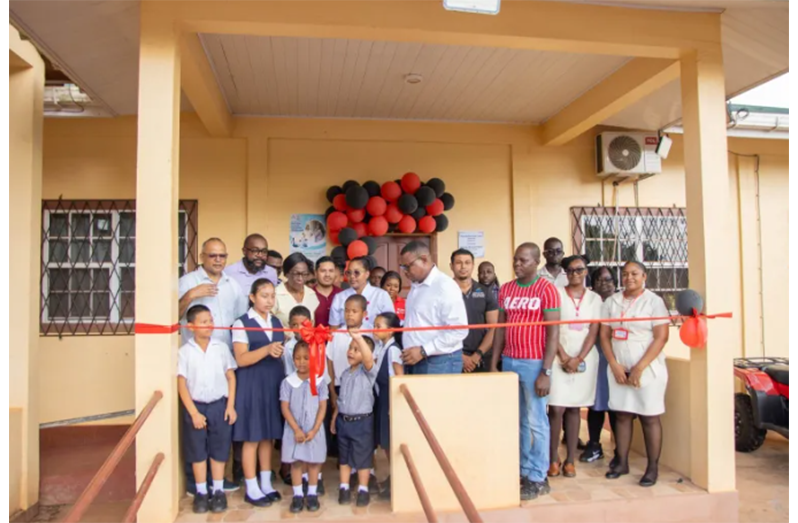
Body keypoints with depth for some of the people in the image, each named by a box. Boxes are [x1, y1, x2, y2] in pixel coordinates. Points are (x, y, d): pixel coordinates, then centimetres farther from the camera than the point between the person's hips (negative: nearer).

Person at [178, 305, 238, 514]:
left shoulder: (221, 348, -1)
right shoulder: (184, 352, -5)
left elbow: (231, 377, 3)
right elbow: (181, 384, -5)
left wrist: (230, 405, -2)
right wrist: (194, 412, -9)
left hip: (219, 405, 1)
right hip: (196, 406, -1)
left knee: (219, 450, 9)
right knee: (197, 452, 10)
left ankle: (218, 492, 22)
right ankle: (201, 493, 23)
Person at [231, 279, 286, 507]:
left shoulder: (276, 322, 12)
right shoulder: (242, 323, -7)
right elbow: (241, 359, -15)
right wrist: (267, 350, -26)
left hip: (274, 383, 6)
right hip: (252, 384, -5)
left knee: (269, 436, 11)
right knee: (252, 437, 1)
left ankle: (266, 484, 23)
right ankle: (252, 489, 12)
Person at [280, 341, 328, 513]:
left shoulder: (319, 381, -5)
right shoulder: (288, 382, -7)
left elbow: (323, 407, -4)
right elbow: (285, 408, -7)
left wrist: (314, 430, -10)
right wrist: (296, 429, -12)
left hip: (314, 430, 0)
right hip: (294, 430, 0)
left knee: (314, 462, 9)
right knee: (296, 462, 8)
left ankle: (312, 494, 23)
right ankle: (297, 495, 20)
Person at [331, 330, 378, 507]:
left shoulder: (368, 371, -12)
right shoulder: (345, 373, 9)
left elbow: (368, 359, -36)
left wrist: (359, 337, -48)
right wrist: (335, 417, 16)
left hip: (361, 421, -6)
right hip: (343, 420, 6)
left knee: (362, 457, 5)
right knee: (344, 456, 14)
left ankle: (363, 490, 18)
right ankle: (344, 488, 26)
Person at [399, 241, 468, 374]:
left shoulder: (445, 286, -14)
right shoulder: (416, 286, 13)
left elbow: (459, 330, -20)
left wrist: (423, 351, -20)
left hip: (441, 362, -7)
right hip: (417, 361, 8)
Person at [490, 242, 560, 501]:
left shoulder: (547, 289, -7)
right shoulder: (505, 289, 9)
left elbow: (553, 332, -10)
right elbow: (500, 327, 12)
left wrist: (546, 371, -14)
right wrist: (493, 364, 8)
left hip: (533, 363, -5)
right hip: (509, 362, 5)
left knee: (535, 421, 3)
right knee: (518, 420, 13)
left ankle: (538, 478, 14)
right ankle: (522, 470, 25)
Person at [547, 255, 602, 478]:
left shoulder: (594, 298, 7)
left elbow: (594, 332, 1)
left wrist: (579, 358, -10)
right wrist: (564, 357, -11)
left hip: (585, 358, 2)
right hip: (559, 357, -2)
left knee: (574, 409, 6)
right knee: (556, 408, -5)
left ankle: (570, 460, 13)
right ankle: (554, 458, 8)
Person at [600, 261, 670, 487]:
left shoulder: (654, 301, -4)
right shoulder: (611, 301, 7)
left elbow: (661, 337, -10)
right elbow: (604, 335, 5)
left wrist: (639, 368, -15)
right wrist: (615, 366, -6)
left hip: (648, 369, -3)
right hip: (618, 368, 4)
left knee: (649, 418, 2)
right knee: (622, 415, 8)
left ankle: (653, 467, 11)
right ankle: (622, 462, 18)